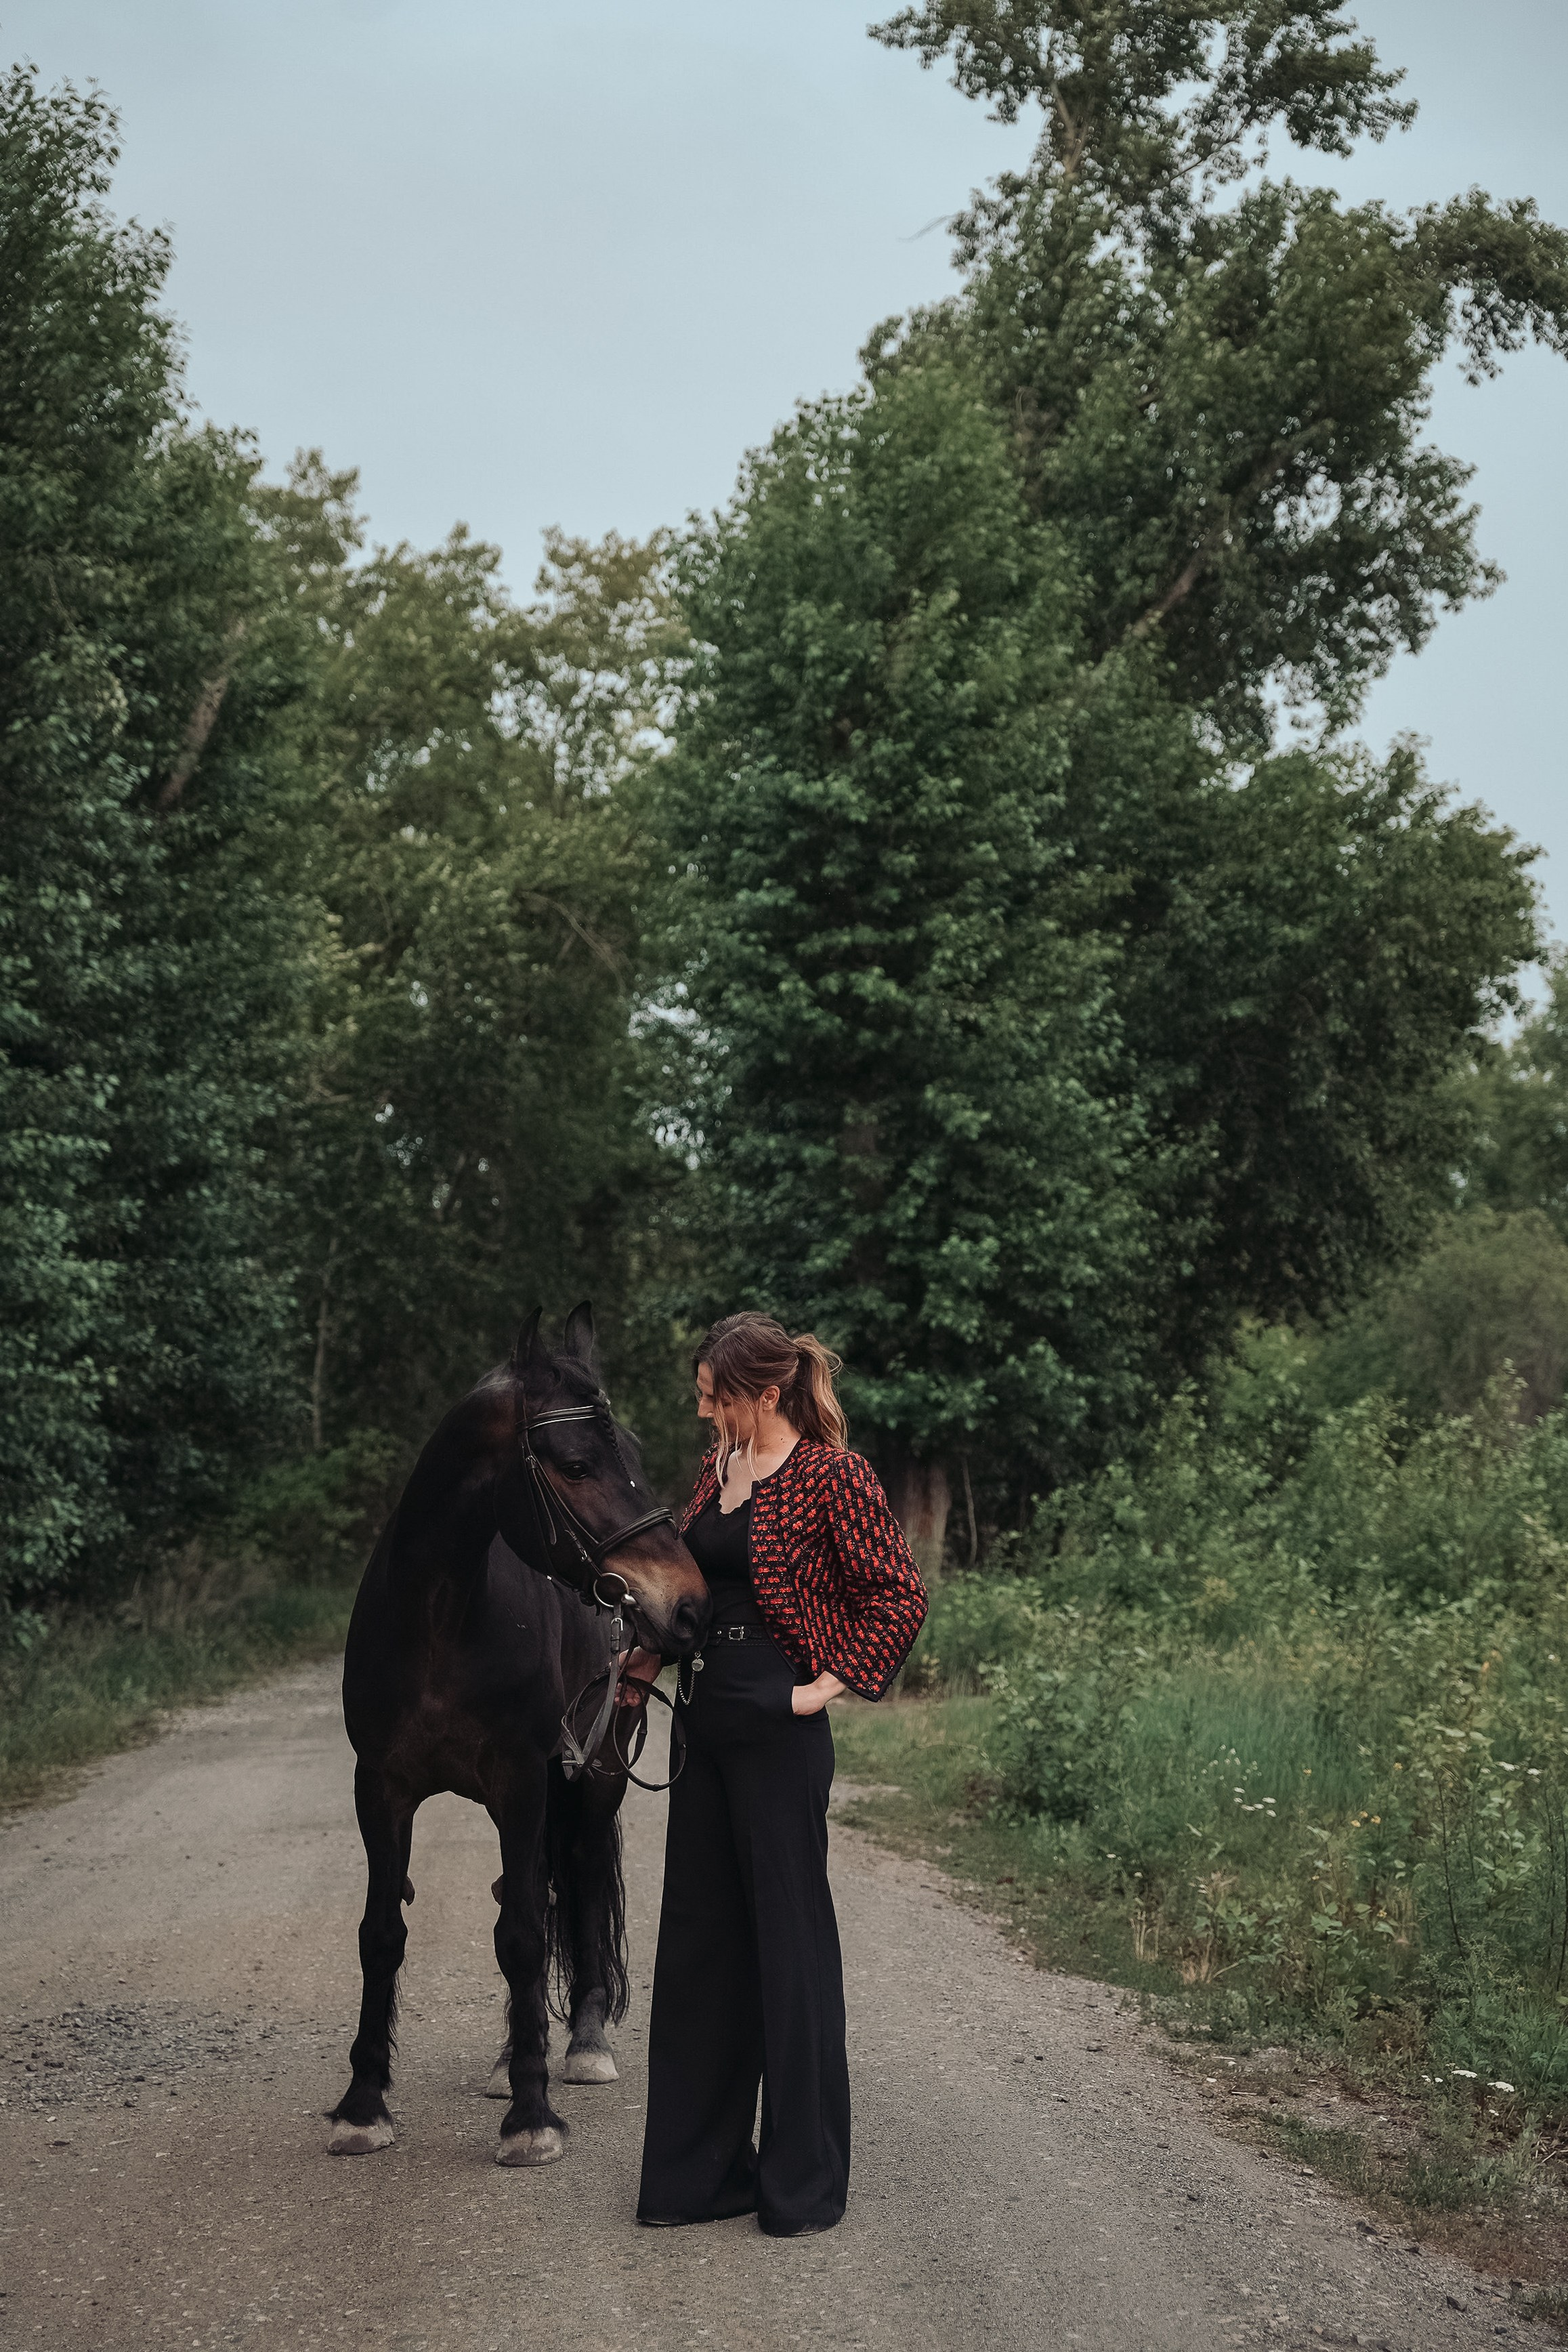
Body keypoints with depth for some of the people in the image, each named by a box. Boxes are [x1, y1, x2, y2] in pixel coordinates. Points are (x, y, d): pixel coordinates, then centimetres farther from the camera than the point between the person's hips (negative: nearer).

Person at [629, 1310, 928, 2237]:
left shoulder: (831, 1475, -11)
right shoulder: (717, 1471, 12)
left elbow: (900, 1593, -13)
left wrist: (828, 1686, -13)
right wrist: (652, 1653, 9)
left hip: (778, 1732, -8)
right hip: (708, 1718, 8)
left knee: (790, 1941, 1)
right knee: (698, 1936, 12)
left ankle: (807, 2181, 14)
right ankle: (702, 2167, 23)